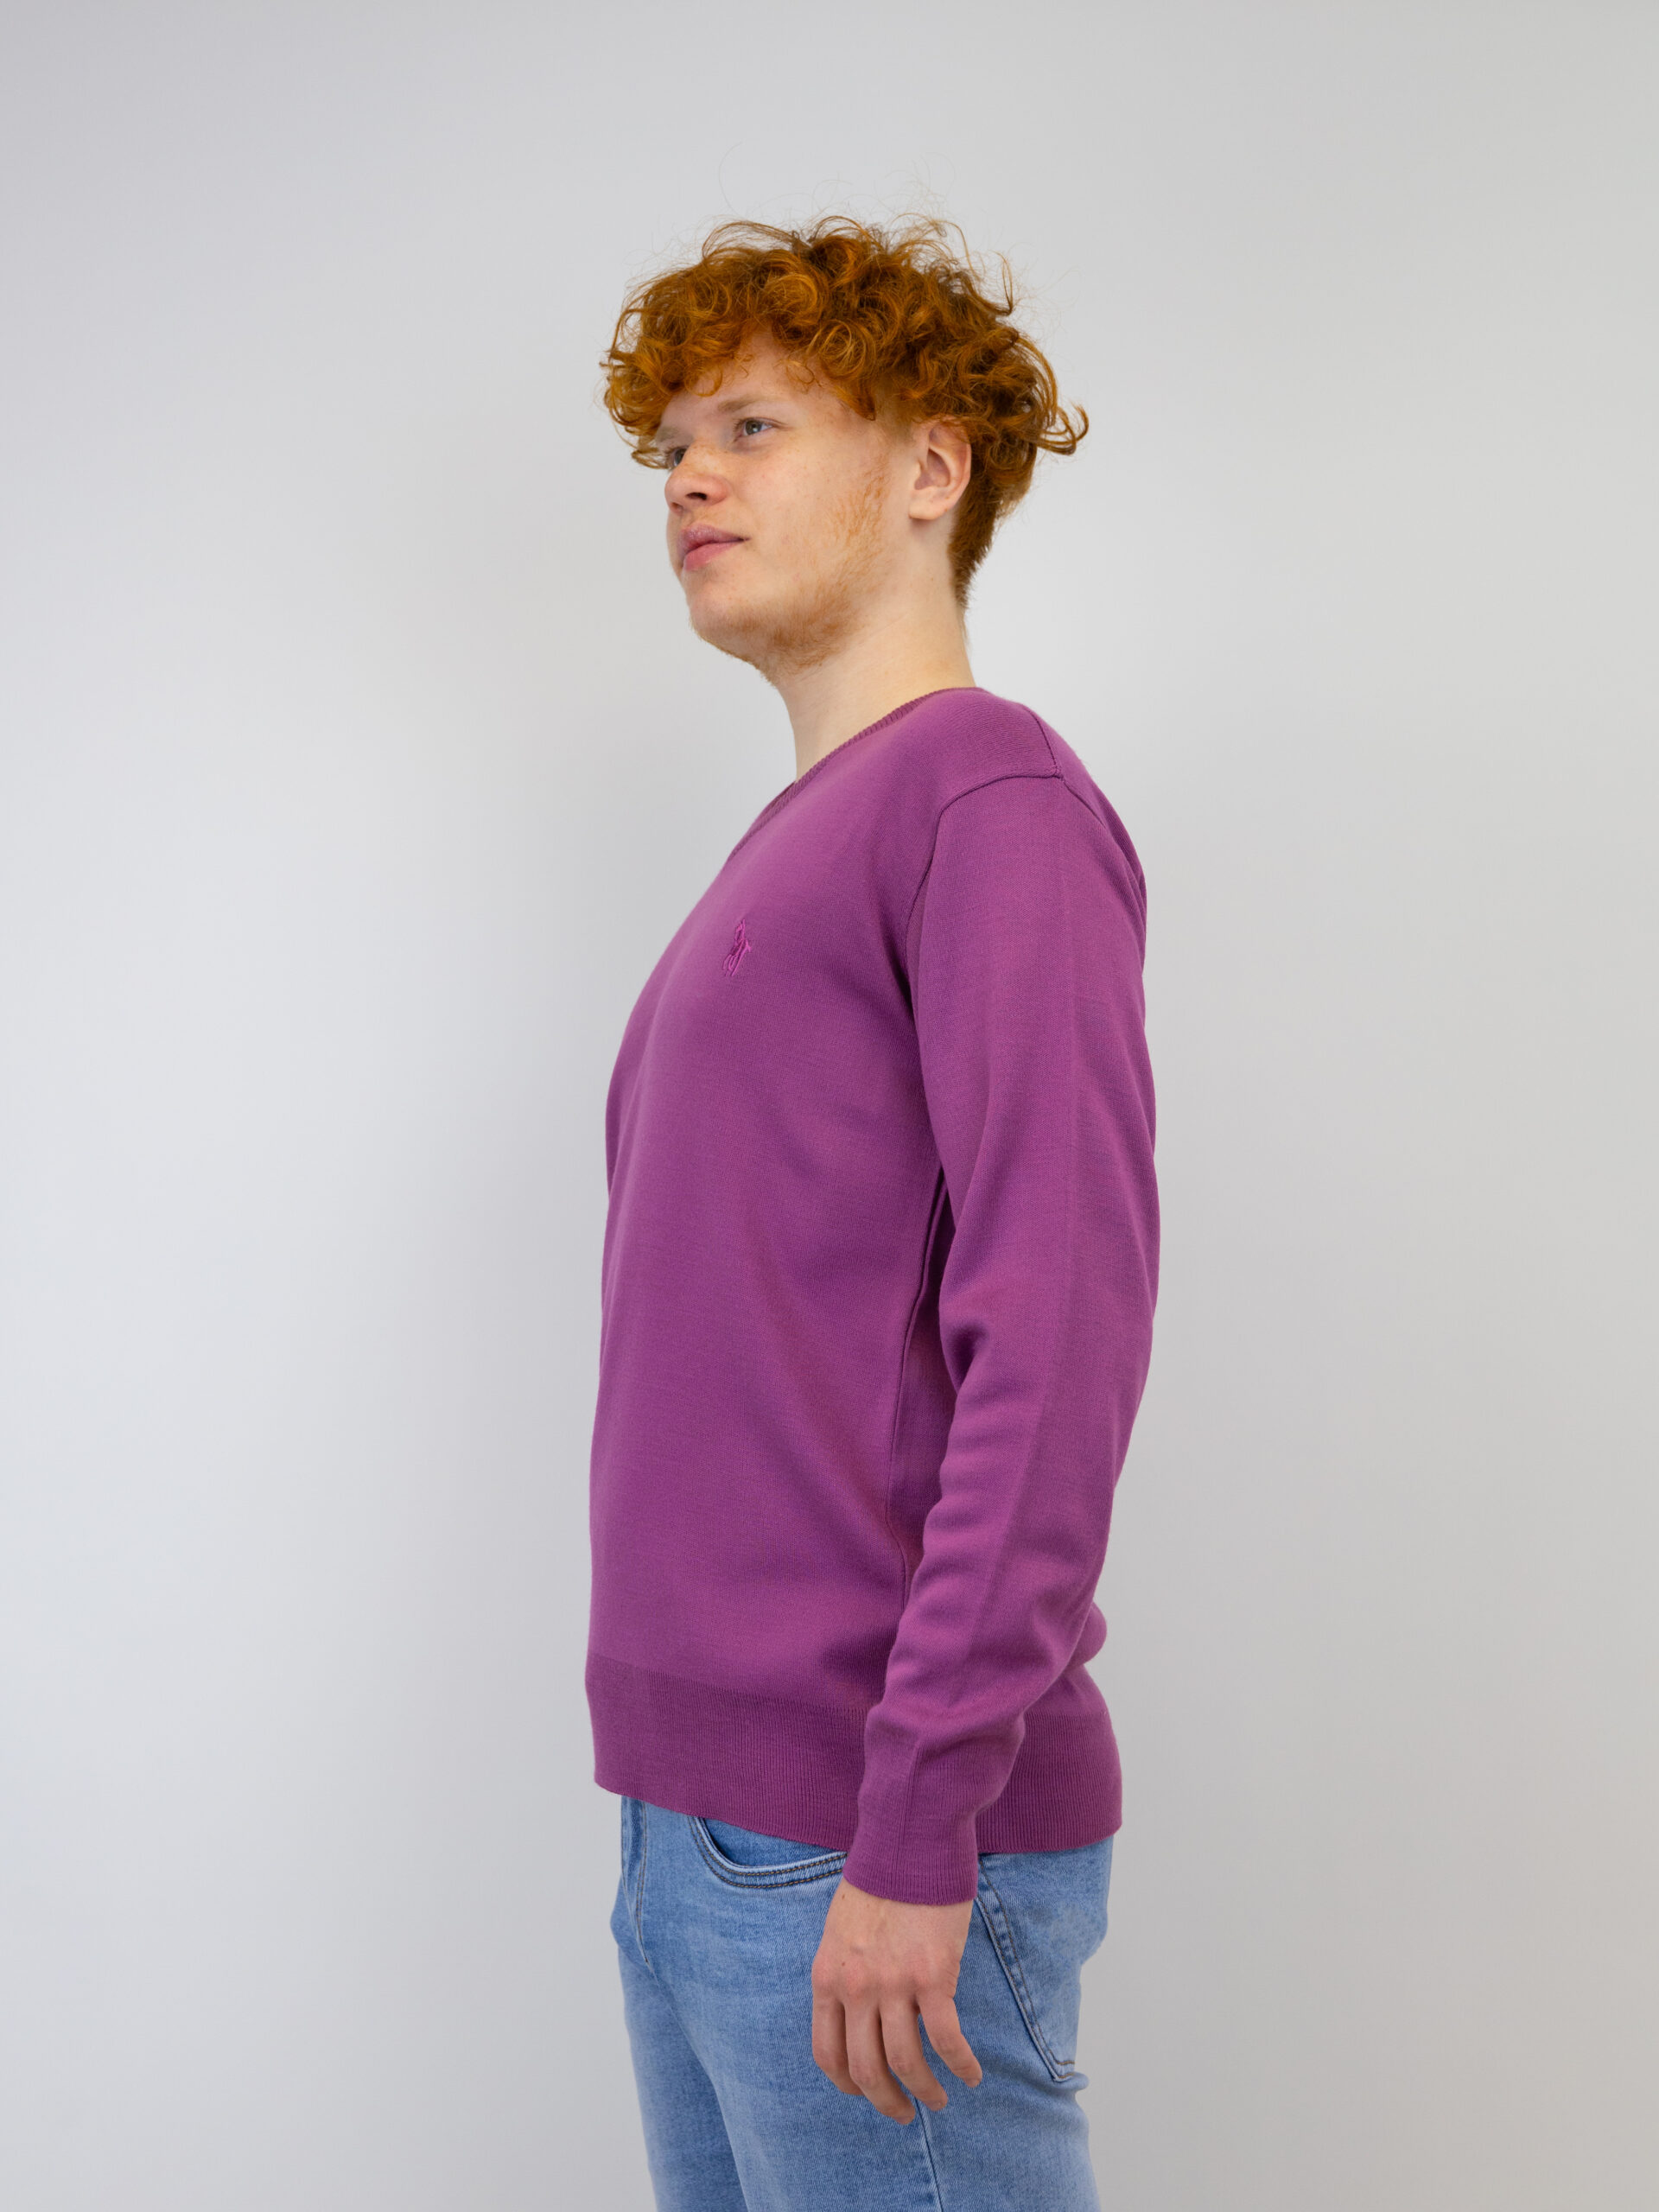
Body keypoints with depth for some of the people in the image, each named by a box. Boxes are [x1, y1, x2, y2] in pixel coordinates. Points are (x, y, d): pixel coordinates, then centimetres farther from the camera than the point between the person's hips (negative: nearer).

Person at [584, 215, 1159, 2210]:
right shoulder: (787, 853, 16)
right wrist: (687, 1811, 15)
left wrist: (918, 1819, -21)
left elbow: (1058, 1326, -19)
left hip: (867, 1861, -8)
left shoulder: (990, 802, -10)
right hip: (696, 1829, 8)